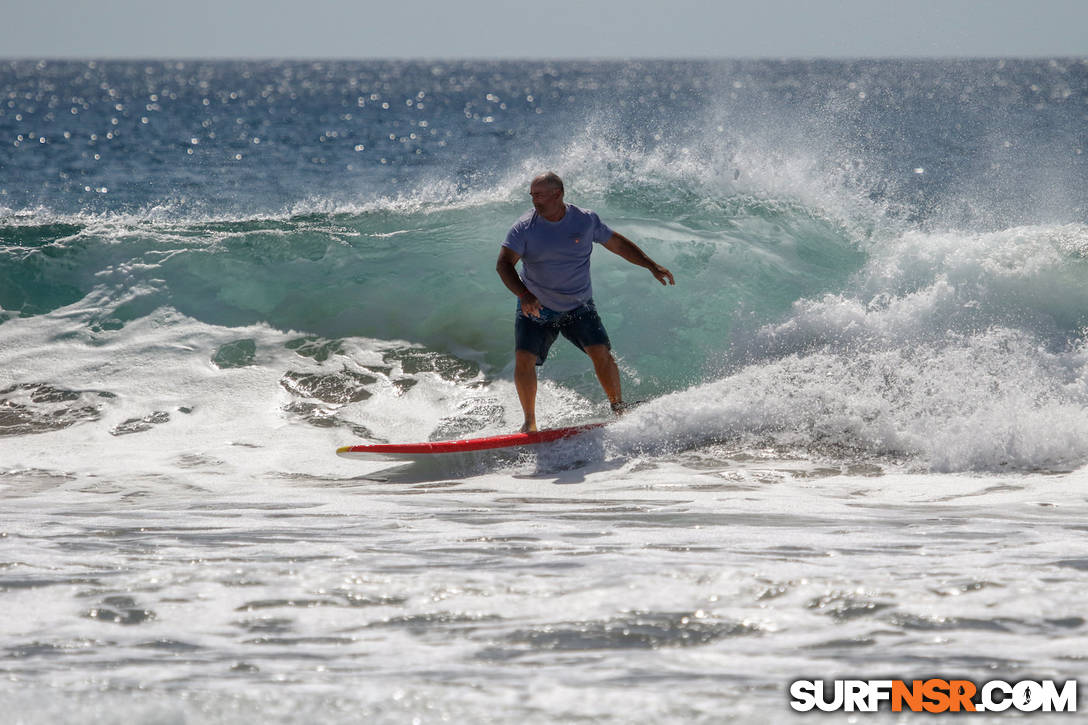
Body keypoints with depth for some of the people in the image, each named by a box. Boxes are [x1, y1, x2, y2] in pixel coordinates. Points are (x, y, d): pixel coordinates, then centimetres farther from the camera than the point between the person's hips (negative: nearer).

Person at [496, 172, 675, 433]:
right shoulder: (524, 228, -12)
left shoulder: (585, 220, -7)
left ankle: (619, 410, 1)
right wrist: (524, 294, -38)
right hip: (536, 307, 0)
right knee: (523, 359, -15)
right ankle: (530, 421, 0)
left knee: (601, 352, -15)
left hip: (578, 306, 0)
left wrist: (652, 266, 3)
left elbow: (618, 244, 6)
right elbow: (504, 264, -21)